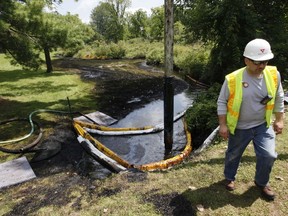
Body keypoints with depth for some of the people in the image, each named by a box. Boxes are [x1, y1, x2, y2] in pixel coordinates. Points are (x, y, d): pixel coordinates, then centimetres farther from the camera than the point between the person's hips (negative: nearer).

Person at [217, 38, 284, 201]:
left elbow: (279, 99, 5)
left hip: (263, 125, 2)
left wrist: (279, 120, 6)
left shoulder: (273, 74, -10)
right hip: (239, 127, -2)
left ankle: (262, 182, 27)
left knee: (268, 155, -3)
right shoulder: (233, 79, -21)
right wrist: (223, 125, -11)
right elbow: (222, 102, -10)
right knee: (233, 155, 15)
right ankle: (230, 178, 43)